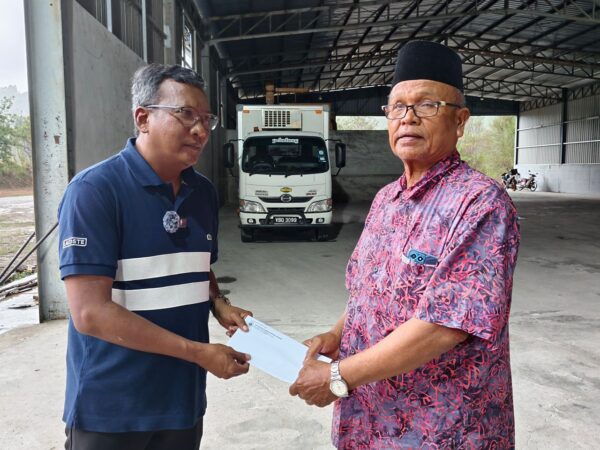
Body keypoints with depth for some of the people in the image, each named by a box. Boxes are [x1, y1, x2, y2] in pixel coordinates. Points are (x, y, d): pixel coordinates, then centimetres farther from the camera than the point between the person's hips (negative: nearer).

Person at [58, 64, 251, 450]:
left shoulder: (204, 193, 3)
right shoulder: (95, 190, -17)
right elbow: (90, 312, -22)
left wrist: (219, 304, -5)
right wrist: (199, 352, -21)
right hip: (112, 410, -5)